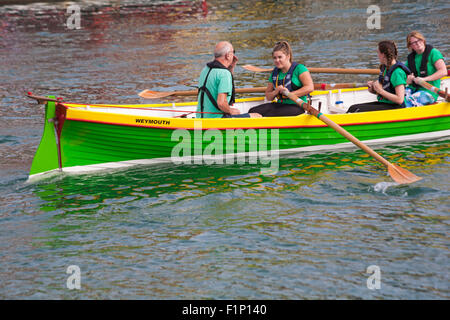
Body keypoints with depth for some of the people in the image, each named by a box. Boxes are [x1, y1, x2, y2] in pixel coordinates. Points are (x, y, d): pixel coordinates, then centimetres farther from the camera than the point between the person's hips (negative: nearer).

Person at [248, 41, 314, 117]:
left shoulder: (299, 68, -4)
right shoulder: (275, 73, 15)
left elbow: (310, 88, -16)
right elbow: (268, 97, 20)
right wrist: (275, 92, -4)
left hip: (297, 106, -7)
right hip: (280, 104, 7)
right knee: (253, 111, -16)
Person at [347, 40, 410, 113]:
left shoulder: (397, 72, -19)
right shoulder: (384, 68, 10)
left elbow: (400, 100, -24)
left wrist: (380, 90, -19)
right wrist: (373, 90, 1)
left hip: (394, 107, -9)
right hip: (382, 103, 9)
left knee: (357, 110, -21)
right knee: (353, 108, -6)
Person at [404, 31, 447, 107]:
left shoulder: (433, 53, -4)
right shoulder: (411, 57, 13)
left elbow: (443, 72, -16)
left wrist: (424, 79, -23)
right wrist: (408, 80, -9)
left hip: (429, 91, -6)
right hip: (413, 89, 6)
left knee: (408, 101, -31)